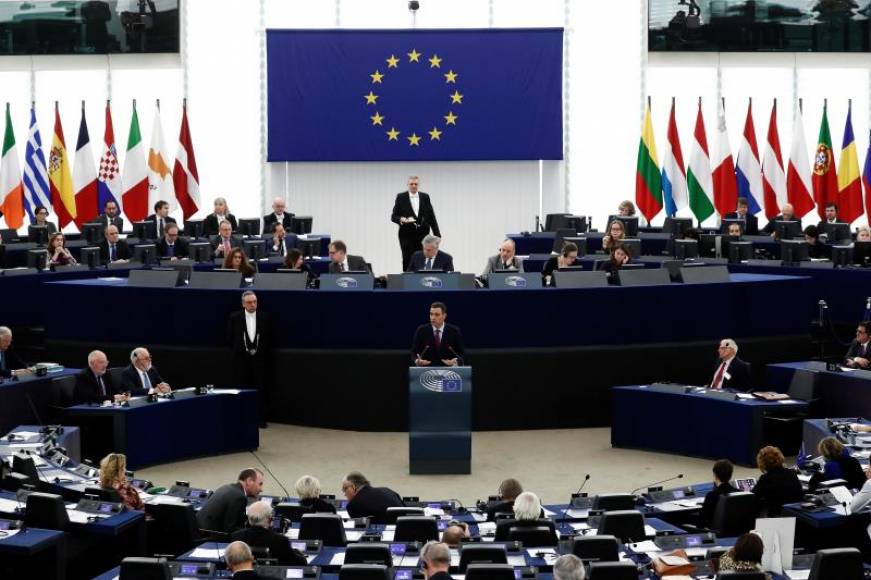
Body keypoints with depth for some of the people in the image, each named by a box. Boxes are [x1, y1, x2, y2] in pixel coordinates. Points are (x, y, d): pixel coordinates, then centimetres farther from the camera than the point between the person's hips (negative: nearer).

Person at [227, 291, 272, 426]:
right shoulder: (235, 318, 1)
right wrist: (238, 350, 5)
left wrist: (262, 351, 2)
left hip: (260, 359, 0)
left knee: (261, 390, -1)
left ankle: (261, 419, 5)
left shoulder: (264, 318, 3)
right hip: (241, 359, 0)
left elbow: (269, 339, 9)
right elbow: (230, 338, 7)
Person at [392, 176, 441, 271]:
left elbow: (431, 216, 10)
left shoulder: (425, 197, 10)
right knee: (408, 262, -5)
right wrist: (401, 219, -19)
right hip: (407, 235, -2)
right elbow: (393, 216, 3)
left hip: (422, 235, 2)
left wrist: (437, 234, 5)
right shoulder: (401, 197, 3)